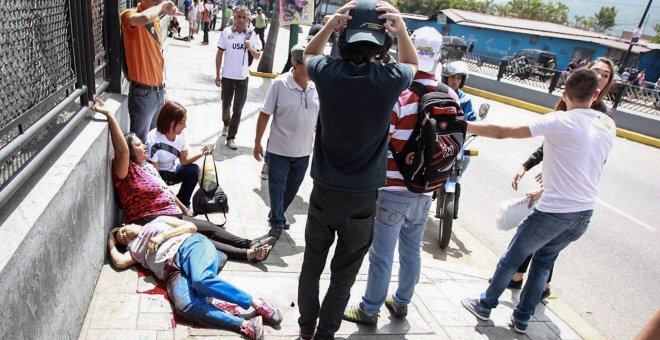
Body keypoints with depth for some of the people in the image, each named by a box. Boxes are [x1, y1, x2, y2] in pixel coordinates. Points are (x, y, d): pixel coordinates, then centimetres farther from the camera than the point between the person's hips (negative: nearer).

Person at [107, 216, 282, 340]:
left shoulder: (157, 221, 29)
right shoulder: (133, 249, 35)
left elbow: (191, 226, 15)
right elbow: (119, 261, 13)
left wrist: (163, 236, 4)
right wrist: (111, 241, 31)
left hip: (190, 245, -2)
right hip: (173, 272, 2)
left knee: (201, 280, -38)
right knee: (184, 305, -34)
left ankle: (258, 304, -28)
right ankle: (245, 325, -42)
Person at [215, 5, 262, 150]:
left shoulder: (251, 34, -2)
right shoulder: (227, 32, -5)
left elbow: (257, 56, 2)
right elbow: (220, 54, -1)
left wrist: (250, 48, -18)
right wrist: (217, 74, -3)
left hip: (243, 77, 0)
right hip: (227, 76, 0)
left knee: (238, 109, 0)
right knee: (226, 105, 18)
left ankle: (231, 137, 7)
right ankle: (226, 124, 46)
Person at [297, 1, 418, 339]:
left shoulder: (328, 72, -11)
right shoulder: (390, 79, -14)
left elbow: (309, 55, 14)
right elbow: (412, 65, 12)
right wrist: (401, 28, -3)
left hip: (324, 192, 2)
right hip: (363, 197, -1)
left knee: (312, 265, 20)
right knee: (344, 275, 15)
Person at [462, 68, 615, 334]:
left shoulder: (560, 121, -15)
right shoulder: (608, 126, 4)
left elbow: (501, 132, -17)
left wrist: (463, 125, -7)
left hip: (553, 212, -6)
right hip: (585, 214, 6)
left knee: (511, 259, 13)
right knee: (544, 262, 23)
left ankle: (484, 306, 30)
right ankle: (521, 319, 30)